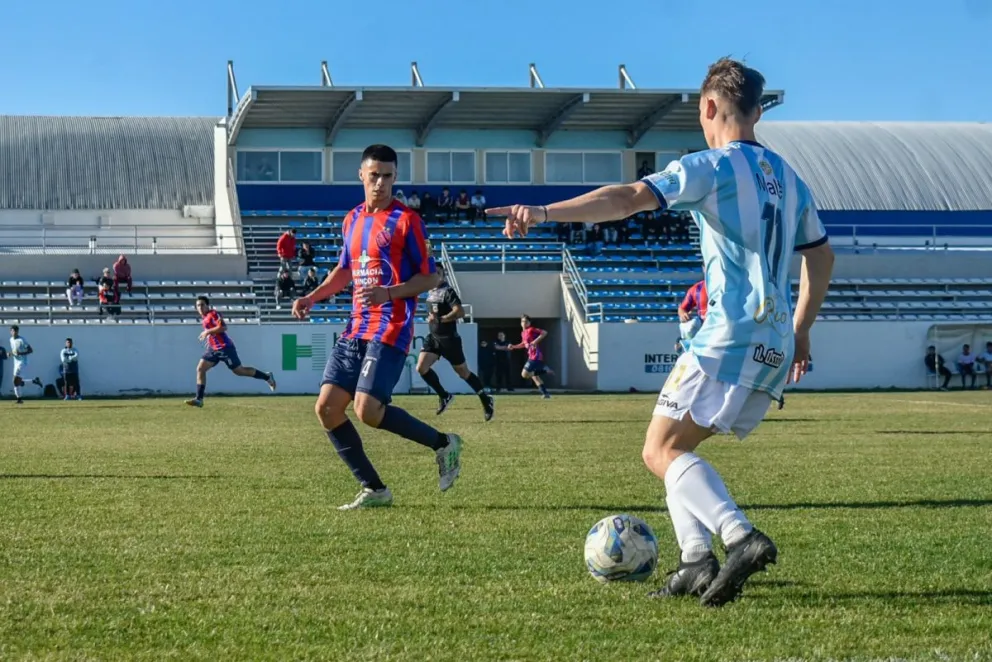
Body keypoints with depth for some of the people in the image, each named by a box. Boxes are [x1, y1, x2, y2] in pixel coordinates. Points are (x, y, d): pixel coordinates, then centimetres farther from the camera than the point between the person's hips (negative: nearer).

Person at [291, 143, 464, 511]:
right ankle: (374, 489, 7)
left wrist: (389, 293, -21)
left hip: (390, 330, -7)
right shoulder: (352, 219, 15)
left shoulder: (406, 220, -5)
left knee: (367, 410, -19)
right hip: (355, 328, 7)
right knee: (326, 408, -2)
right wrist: (312, 297, 16)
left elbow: (431, 277, -7)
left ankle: (443, 444, 3)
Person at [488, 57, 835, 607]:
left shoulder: (710, 167, -6)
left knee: (662, 451, -5)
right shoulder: (788, 178, 19)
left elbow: (629, 198, -21)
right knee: (675, 447, 15)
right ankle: (696, 563, 3)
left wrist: (545, 213, -30)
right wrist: (799, 333, 33)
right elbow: (821, 257, 26)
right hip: (777, 347, 8)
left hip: (730, 338, -8)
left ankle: (742, 537, -23)